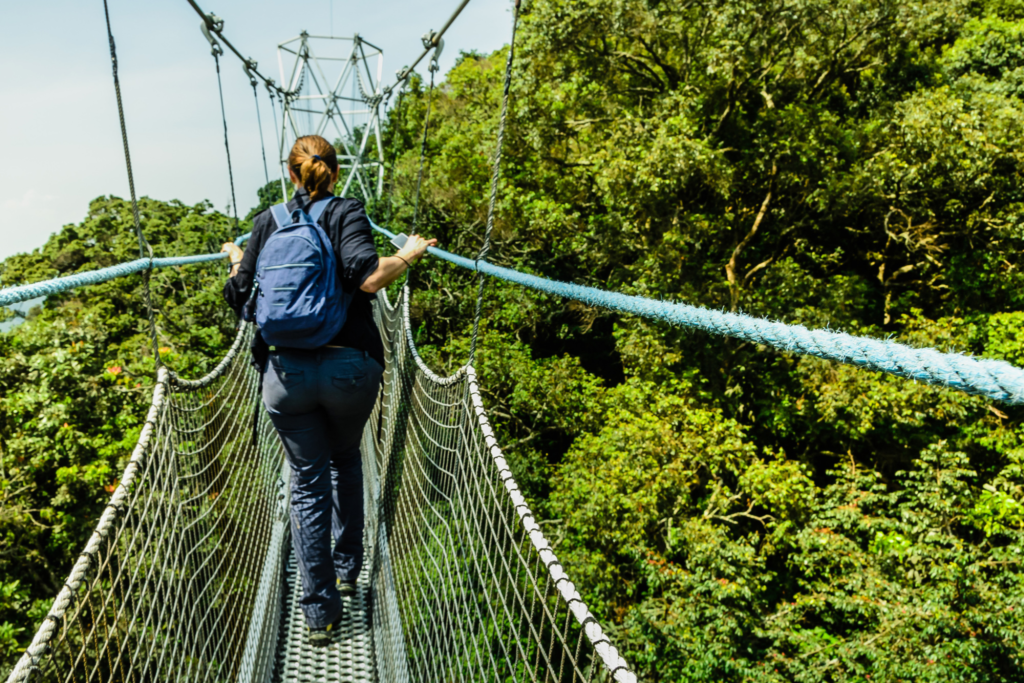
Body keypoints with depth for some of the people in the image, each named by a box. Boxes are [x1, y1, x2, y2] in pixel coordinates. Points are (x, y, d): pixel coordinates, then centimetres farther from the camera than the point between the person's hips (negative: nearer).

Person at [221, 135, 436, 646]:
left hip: (285, 372, 1)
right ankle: (347, 569, 36)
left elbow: (239, 298, 7)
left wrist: (236, 262, 27)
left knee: (307, 484, 9)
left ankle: (319, 612, 13)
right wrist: (408, 255, -2)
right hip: (349, 368, -1)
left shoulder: (266, 222, 8)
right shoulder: (346, 212, -1)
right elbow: (367, 277, -19)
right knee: (346, 461, 25)